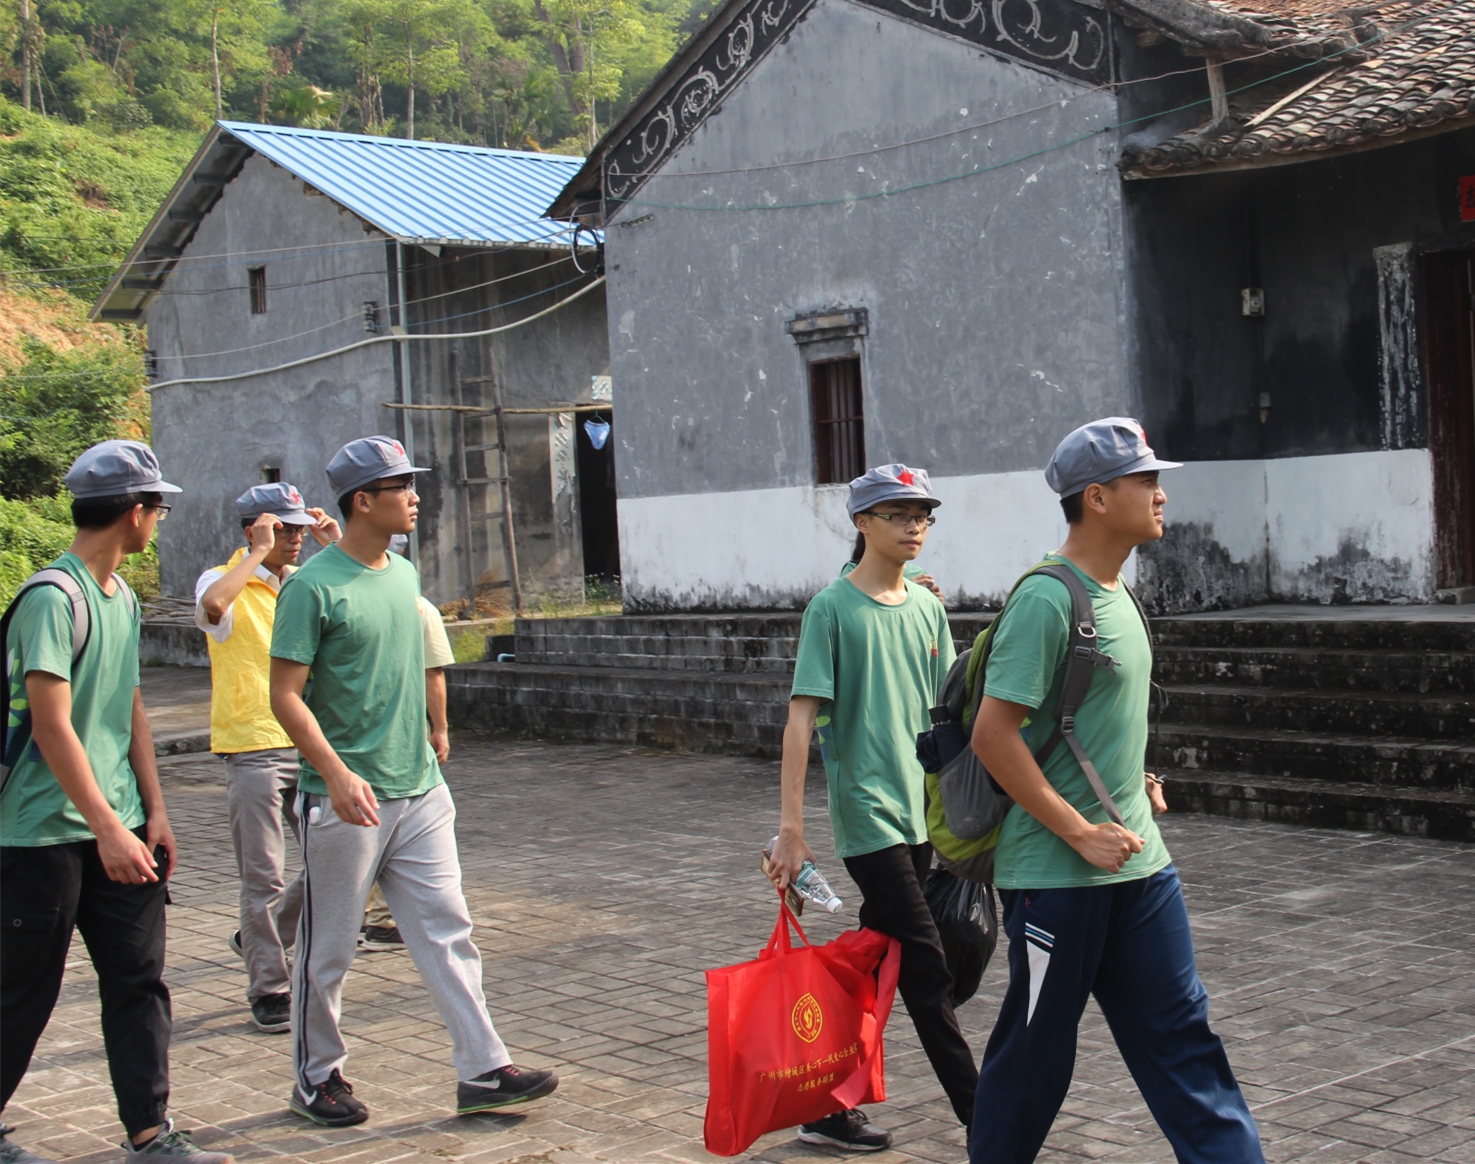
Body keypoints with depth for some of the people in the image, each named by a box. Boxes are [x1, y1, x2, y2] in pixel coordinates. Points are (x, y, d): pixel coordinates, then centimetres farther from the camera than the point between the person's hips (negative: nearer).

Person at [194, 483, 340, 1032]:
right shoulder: (226, 582, -5)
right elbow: (212, 604, -29)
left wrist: (336, 548, 1)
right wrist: (258, 553, -19)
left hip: (309, 745, 6)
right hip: (253, 751, -6)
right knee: (264, 877, -2)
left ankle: (262, 937, 30)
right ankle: (268, 990, 10)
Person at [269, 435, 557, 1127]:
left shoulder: (404, 575, 11)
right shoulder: (313, 587, -12)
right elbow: (286, 694, -15)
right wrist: (336, 773, -26)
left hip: (420, 791, 7)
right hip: (348, 801, -7)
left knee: (447, 933, 4)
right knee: (328, 951, 6)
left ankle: (482, 1070, 7)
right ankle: (317, 1078, 21)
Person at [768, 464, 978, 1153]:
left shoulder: (927, 607, 11)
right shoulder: (833, 608, -7)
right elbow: (802, 718, -11)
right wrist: (790, 828, -15)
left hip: (920, 813, 6)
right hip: (867, 812, -6)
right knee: (927, 969, -6)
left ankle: (830, 1108, 20)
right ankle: (980, 1117, 0)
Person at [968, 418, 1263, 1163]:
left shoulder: (1115, 593, 12)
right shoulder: (1045, 599, -17)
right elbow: (993, 733, -21)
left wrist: (1135, 780, 11)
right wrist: (1080, 833, -19)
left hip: (1137, 861, 8)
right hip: (1057, 871, -8)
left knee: (1181, 1033, 9)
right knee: (1036, 1047, 6)